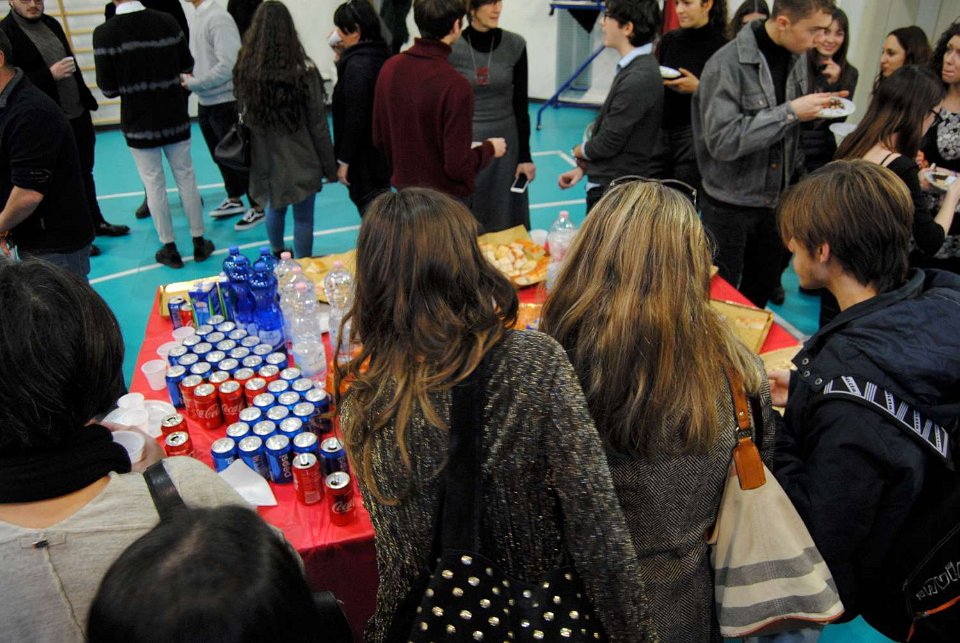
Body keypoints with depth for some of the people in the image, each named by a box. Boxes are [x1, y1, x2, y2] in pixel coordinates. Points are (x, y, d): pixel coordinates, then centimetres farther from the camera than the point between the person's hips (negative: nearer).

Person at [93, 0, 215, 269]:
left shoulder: (104, 33, -13)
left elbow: (108, 88, -10)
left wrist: (128, 78, 9)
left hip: (138, 122, -2)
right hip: (174, 116, 2)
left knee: (154, 184, 9)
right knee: (186, 178, 13)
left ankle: (170, 249, 16)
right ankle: (199, 242, 21)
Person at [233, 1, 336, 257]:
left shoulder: (245, 69, -6)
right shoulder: (303, 70, -17)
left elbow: (244, 114, 4)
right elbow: (318, 124, -12)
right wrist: (330, 166, -3)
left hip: (265, 159, 5)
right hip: (300, 160, -4)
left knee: (275, 208, 25)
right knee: (303, 218, 7)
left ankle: (277, 258, 46)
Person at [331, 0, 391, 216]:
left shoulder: (356, 65, -21)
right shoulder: (382, 56, 6)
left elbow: (353, 117, -22)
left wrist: (344, 159, -17)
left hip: (364, 157, -9)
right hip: (384, 150, 9)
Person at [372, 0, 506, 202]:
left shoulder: (390, 68, -4)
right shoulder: (454, 85, -24)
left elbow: (380, 139, 6)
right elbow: (458, 166, -21)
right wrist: (490, 148, -3)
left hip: (404, 191, 6)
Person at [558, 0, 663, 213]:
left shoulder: (638, 79, -22)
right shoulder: (632, 68, 8)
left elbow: (607, 144, -19)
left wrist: (578, 151, 1)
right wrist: (583, 167, 8)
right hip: (608, 185, 9)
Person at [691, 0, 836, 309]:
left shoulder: (797, 57, 3)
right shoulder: (727, 64, -20)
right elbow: (722, 140, -27)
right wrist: (789, 112, -24)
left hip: (775, 199, 7)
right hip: (729, 205, -6)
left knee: (763, 288, 18)